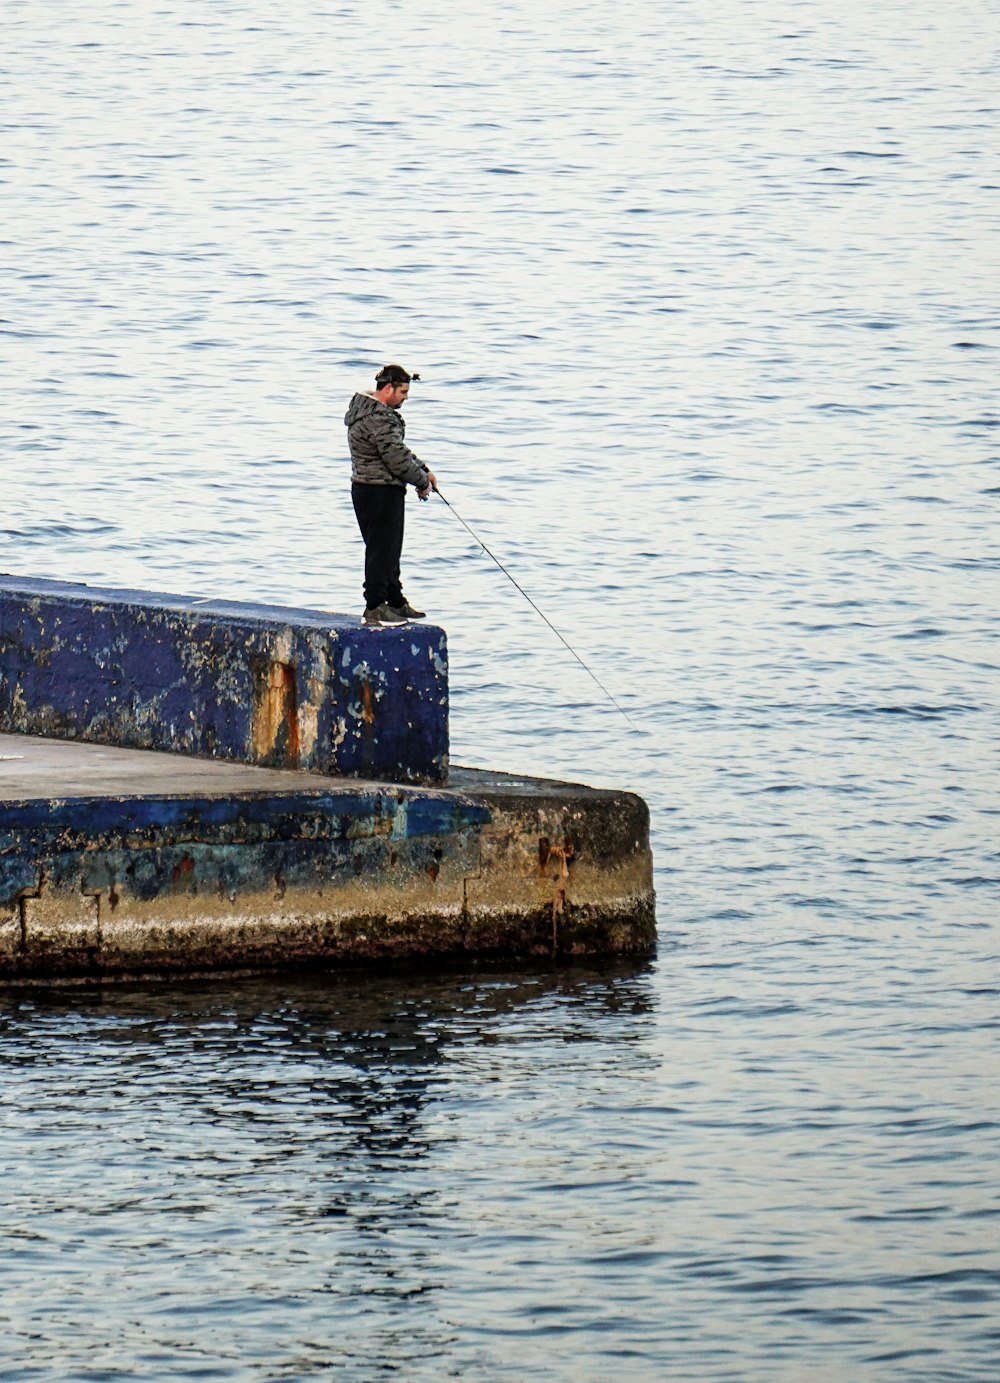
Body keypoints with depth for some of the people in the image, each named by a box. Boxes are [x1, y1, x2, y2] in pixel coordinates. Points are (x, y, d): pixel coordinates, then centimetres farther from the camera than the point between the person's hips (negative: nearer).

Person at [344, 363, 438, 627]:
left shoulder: (365, 408, 13)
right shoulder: (380, 420, -22)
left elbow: (399, 450, 21)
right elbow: (397, 460, -21)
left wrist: (423, 469, 16)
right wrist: (422, 482, -6)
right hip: (380, 493, -11)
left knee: (389, 549, 18)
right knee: (381, 549, -5)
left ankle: (396, 602, 27)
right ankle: (375, 608, 0)